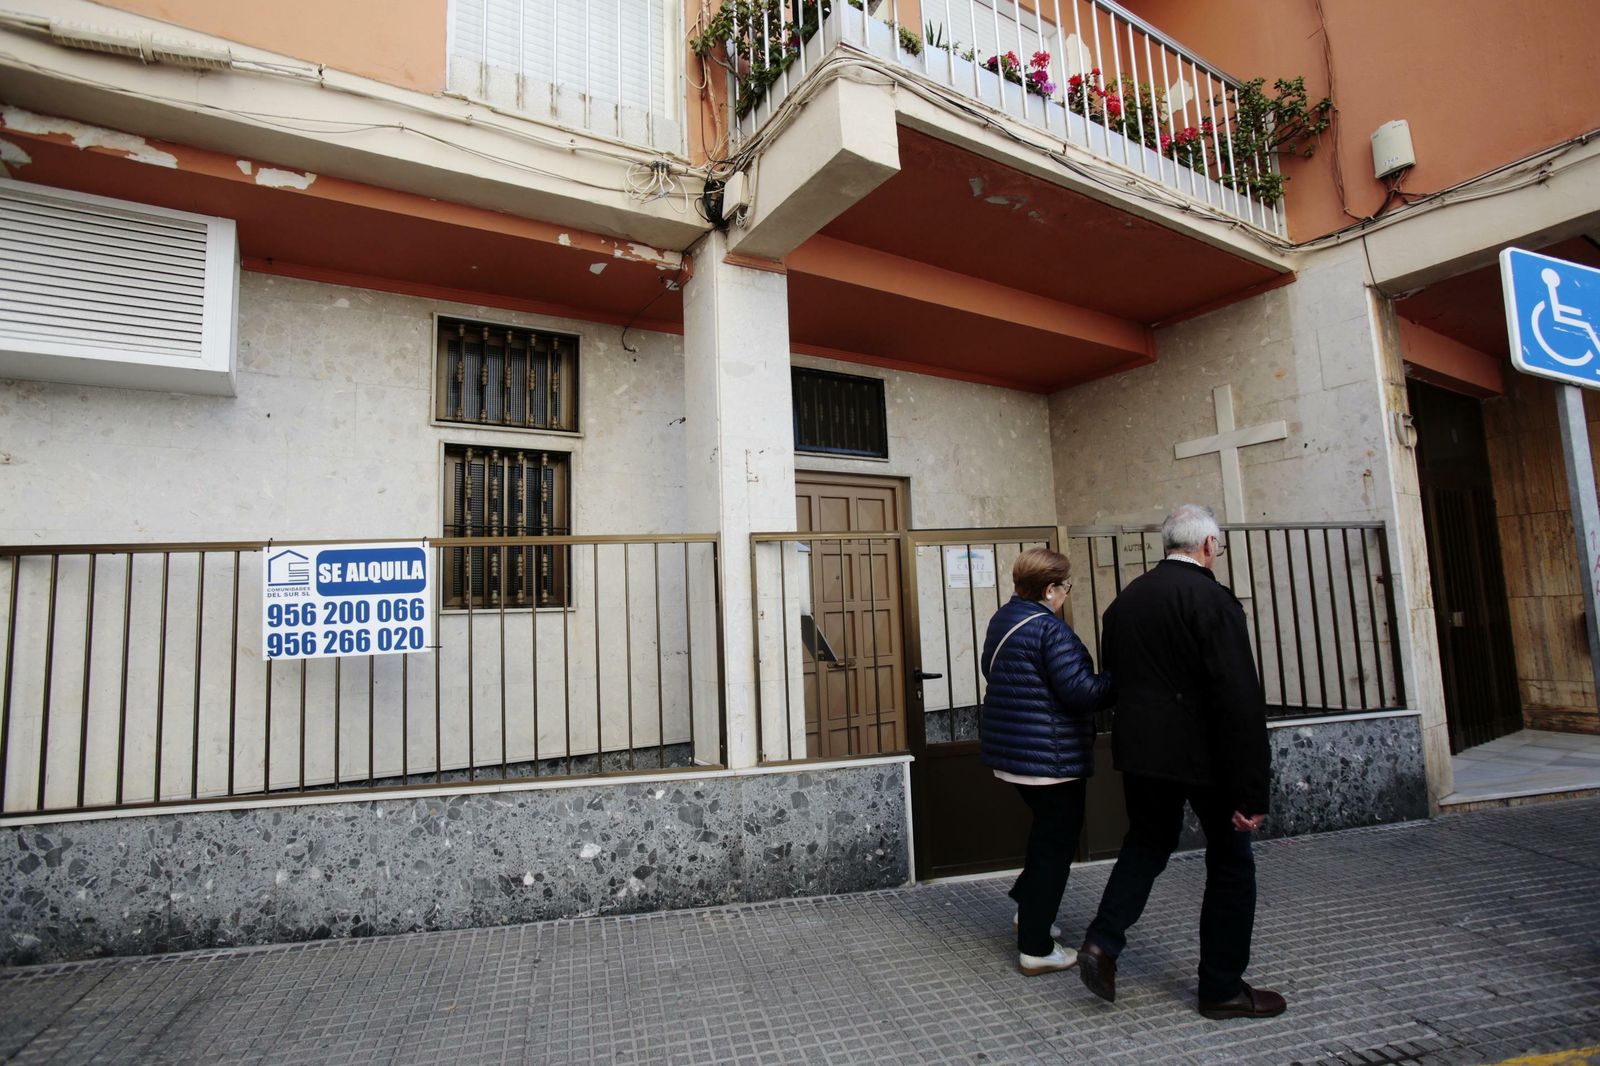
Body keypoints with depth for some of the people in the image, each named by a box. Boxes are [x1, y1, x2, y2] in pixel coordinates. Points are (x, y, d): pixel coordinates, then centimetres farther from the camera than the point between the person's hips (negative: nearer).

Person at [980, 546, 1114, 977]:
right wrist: (1119, 681, -8)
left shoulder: (1003, 619, 8)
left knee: (1046, 829, 26)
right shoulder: (1050, 629, -20)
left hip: (1008, 748, 9)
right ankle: (1036, 949, 12)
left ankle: (1027, 907, 34)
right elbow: (1080, 691, -23)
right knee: (1055, 843, 4)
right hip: (1049, 756, -9)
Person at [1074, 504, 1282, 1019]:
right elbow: (1239, 699, -20)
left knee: (1146, 842, 23)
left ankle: (1103, 942, 12)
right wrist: (1250, 788, -16)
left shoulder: (1124, 600, 6)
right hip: (1202, 754, -6)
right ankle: (1222, 987, 23)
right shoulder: (1212, 599, -15)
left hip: (1139, 749, 6)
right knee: (1230, 862, 12)